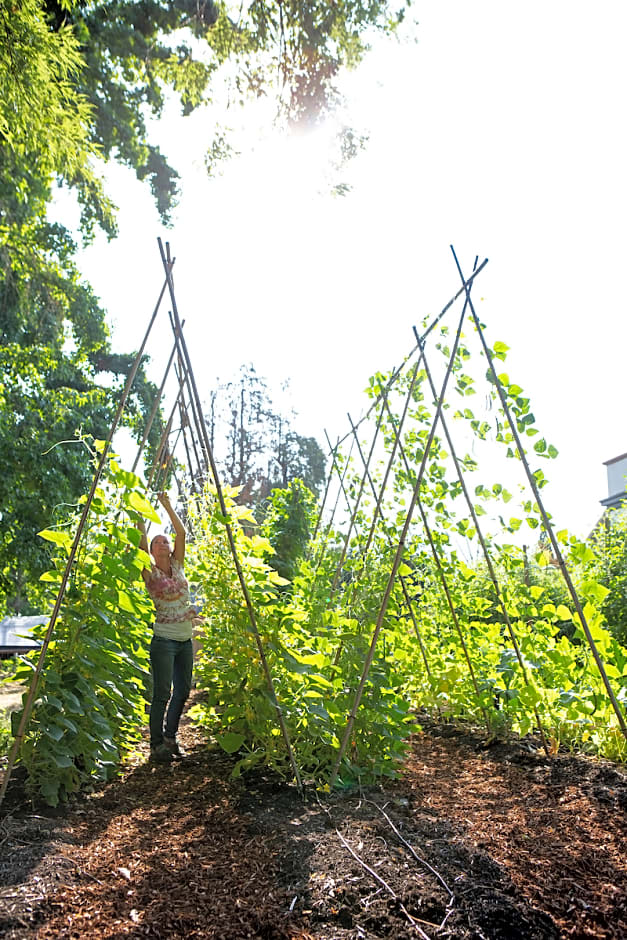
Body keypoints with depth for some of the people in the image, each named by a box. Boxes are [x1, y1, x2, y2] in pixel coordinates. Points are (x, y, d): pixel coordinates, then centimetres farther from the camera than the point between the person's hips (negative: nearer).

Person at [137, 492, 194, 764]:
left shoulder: (177, 565, 8)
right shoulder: (150, 573, -3)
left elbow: (181, 532, -2)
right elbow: (141, 543, -18)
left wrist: (167, 505, -4)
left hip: (185, 639, 5)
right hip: (164, 640, -5)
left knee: (182, 691, 12)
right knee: (162, 694, -3)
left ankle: (170, 737, 29)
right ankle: (157, 746, 10)